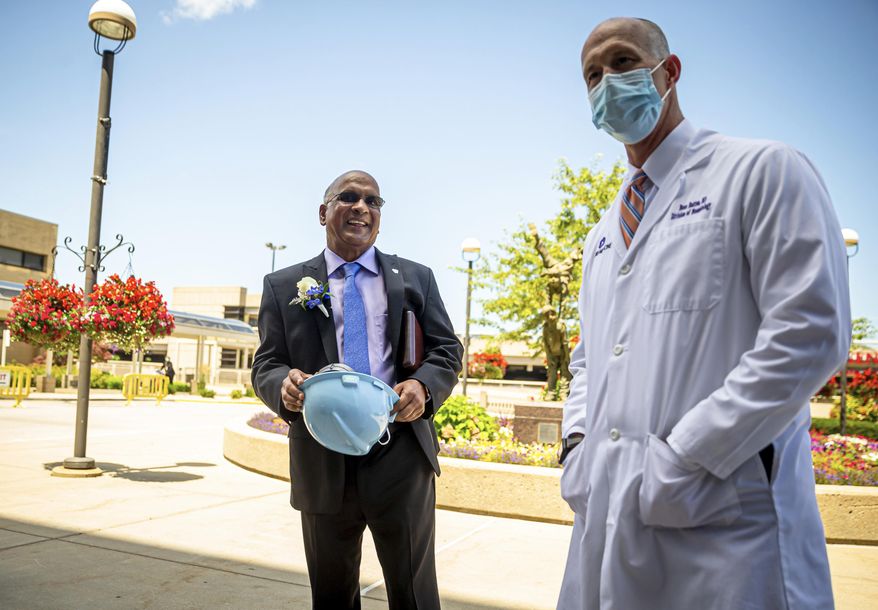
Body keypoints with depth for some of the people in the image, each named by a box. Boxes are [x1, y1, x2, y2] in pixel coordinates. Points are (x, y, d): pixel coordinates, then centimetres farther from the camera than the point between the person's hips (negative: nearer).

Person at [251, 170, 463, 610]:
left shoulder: (416, 277, 9)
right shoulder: (284, 285, 8)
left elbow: (447, 350, 7)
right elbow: (265, 365, 5)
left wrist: (423, 386, -15)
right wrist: (284, 384, -19)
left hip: (401, 457, 0)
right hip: (323, 463, 1)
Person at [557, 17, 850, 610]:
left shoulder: (763, 171, -3)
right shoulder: (604, 233, 18)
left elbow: (810, 332, -13)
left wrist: (684, 458, -16)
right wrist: (579, 443, 4)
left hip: (723, 514, -6)